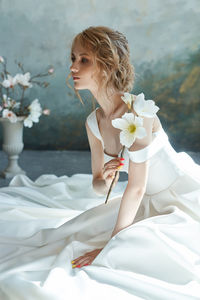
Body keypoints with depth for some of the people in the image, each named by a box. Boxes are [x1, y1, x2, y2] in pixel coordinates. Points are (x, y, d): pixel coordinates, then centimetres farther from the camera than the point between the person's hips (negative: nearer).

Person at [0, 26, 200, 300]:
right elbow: (98, 185, 4)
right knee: (84, 227, 6)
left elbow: (136, 187, -25)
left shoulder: (137, 111, -27)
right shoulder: (94, 123, -3)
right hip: (152, 200, 7)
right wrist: (104, 179, -21)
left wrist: (111, 244, -20)